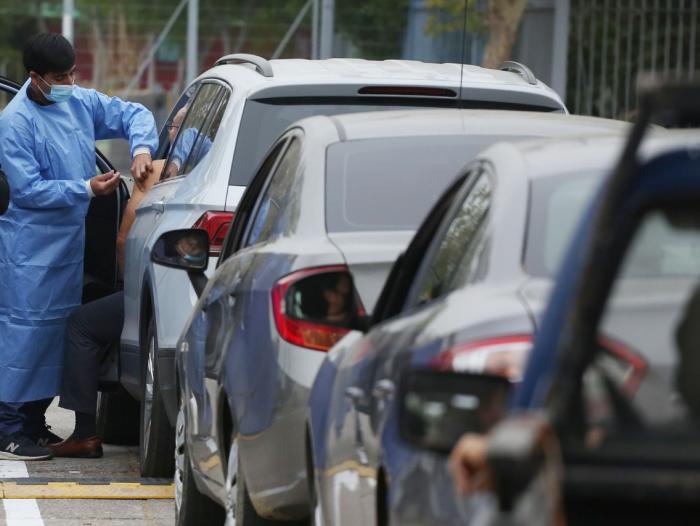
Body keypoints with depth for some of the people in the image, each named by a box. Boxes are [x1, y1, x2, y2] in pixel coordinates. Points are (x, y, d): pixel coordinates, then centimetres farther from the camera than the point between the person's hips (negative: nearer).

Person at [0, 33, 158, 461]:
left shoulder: (82, 103, 5)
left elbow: (133, 114, 16)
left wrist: (142, 148, -5)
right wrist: (86, 189, -21)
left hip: (70, 240, 8)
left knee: (60, 327, 12)